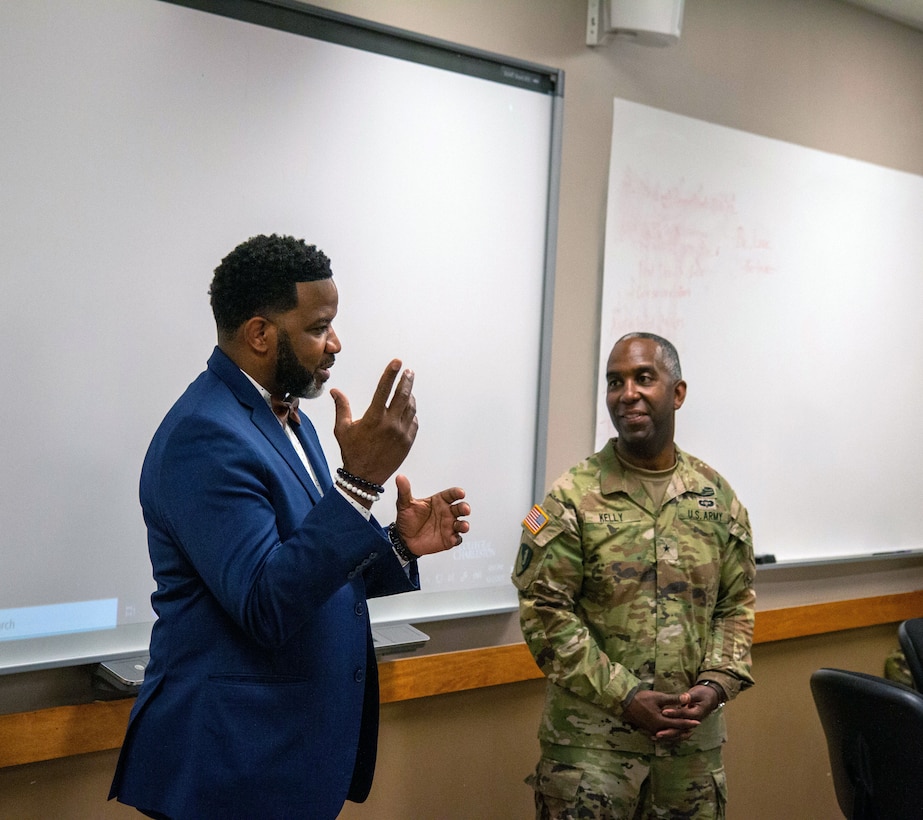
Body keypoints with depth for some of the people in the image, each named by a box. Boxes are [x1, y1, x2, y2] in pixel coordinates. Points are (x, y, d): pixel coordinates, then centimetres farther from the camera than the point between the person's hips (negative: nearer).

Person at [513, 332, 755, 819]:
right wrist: (624, 697, -14)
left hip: (692, 738, 4)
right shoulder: (573, 498, -6)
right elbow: (545, 613, -10)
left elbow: (736, 605, 10)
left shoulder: (717, 496, 5)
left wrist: (716, 684, -6)